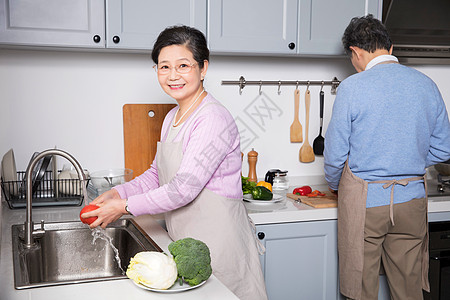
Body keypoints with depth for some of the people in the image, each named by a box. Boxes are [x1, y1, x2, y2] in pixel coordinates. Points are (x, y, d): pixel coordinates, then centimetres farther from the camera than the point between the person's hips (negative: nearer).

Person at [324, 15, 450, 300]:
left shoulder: (353, 87, -11)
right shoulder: (426, 84, 3)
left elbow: (335, 153, -8)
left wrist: (335, 187, 11)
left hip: (364, 199, -4)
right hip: (412, 200, 5)